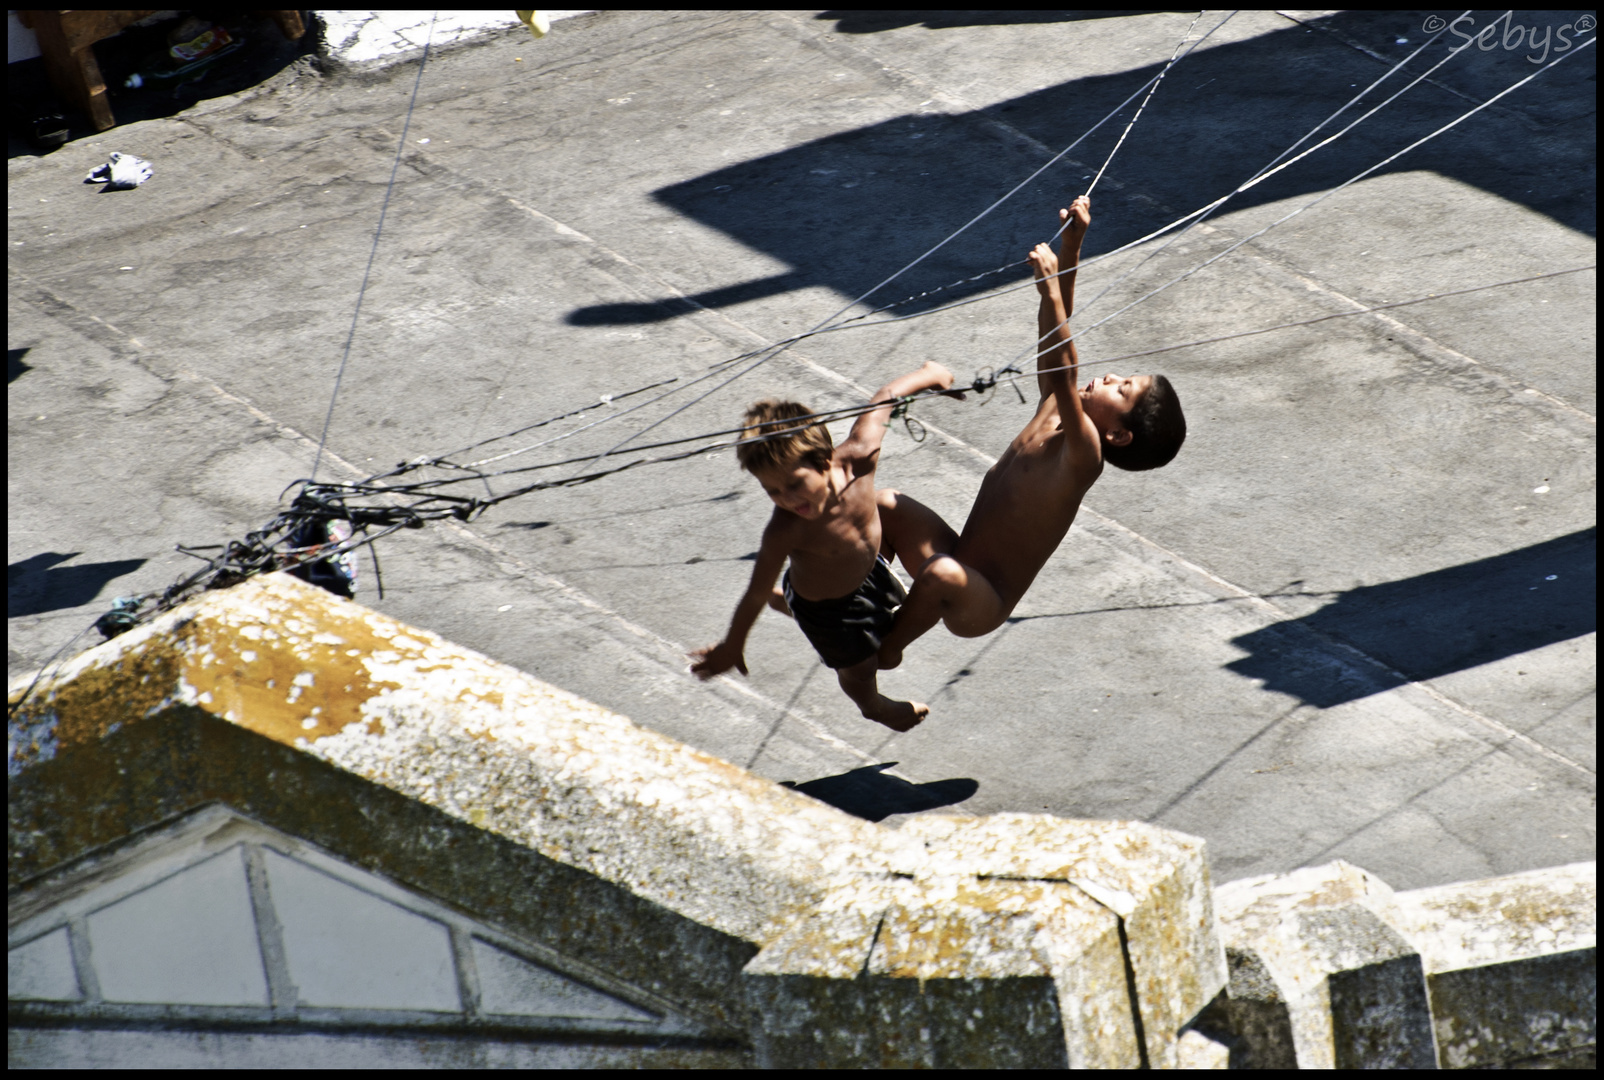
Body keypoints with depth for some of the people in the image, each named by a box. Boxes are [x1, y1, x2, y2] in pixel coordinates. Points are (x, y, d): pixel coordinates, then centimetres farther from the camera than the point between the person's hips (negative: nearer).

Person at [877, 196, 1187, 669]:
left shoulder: (1083, 455, -19)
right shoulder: (1051, 412, 5)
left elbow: (1064, 379, -36)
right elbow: (1055, 328, 8)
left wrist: (1052, 289, -41)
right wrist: (1071, 247, 0)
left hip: (978, 607, -8)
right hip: (960, 566, 8)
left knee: (943, 574, -40)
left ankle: (887, 648, -13)